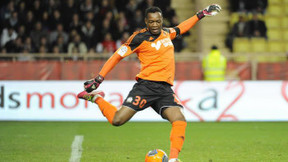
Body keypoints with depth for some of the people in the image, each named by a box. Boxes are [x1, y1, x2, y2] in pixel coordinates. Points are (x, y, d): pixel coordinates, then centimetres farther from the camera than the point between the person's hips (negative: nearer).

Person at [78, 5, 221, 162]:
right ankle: (96, 98, 13)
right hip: (146, 85, -5)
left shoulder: (166, 33, 16)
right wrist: (99, 79, -5)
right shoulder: (140, 37, -3)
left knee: (180, 121, -20)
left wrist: (201, 14, 39)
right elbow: (118, 55, 0)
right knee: (117, 120, -14)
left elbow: (181, 28, 38)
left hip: (165, 90, 5)